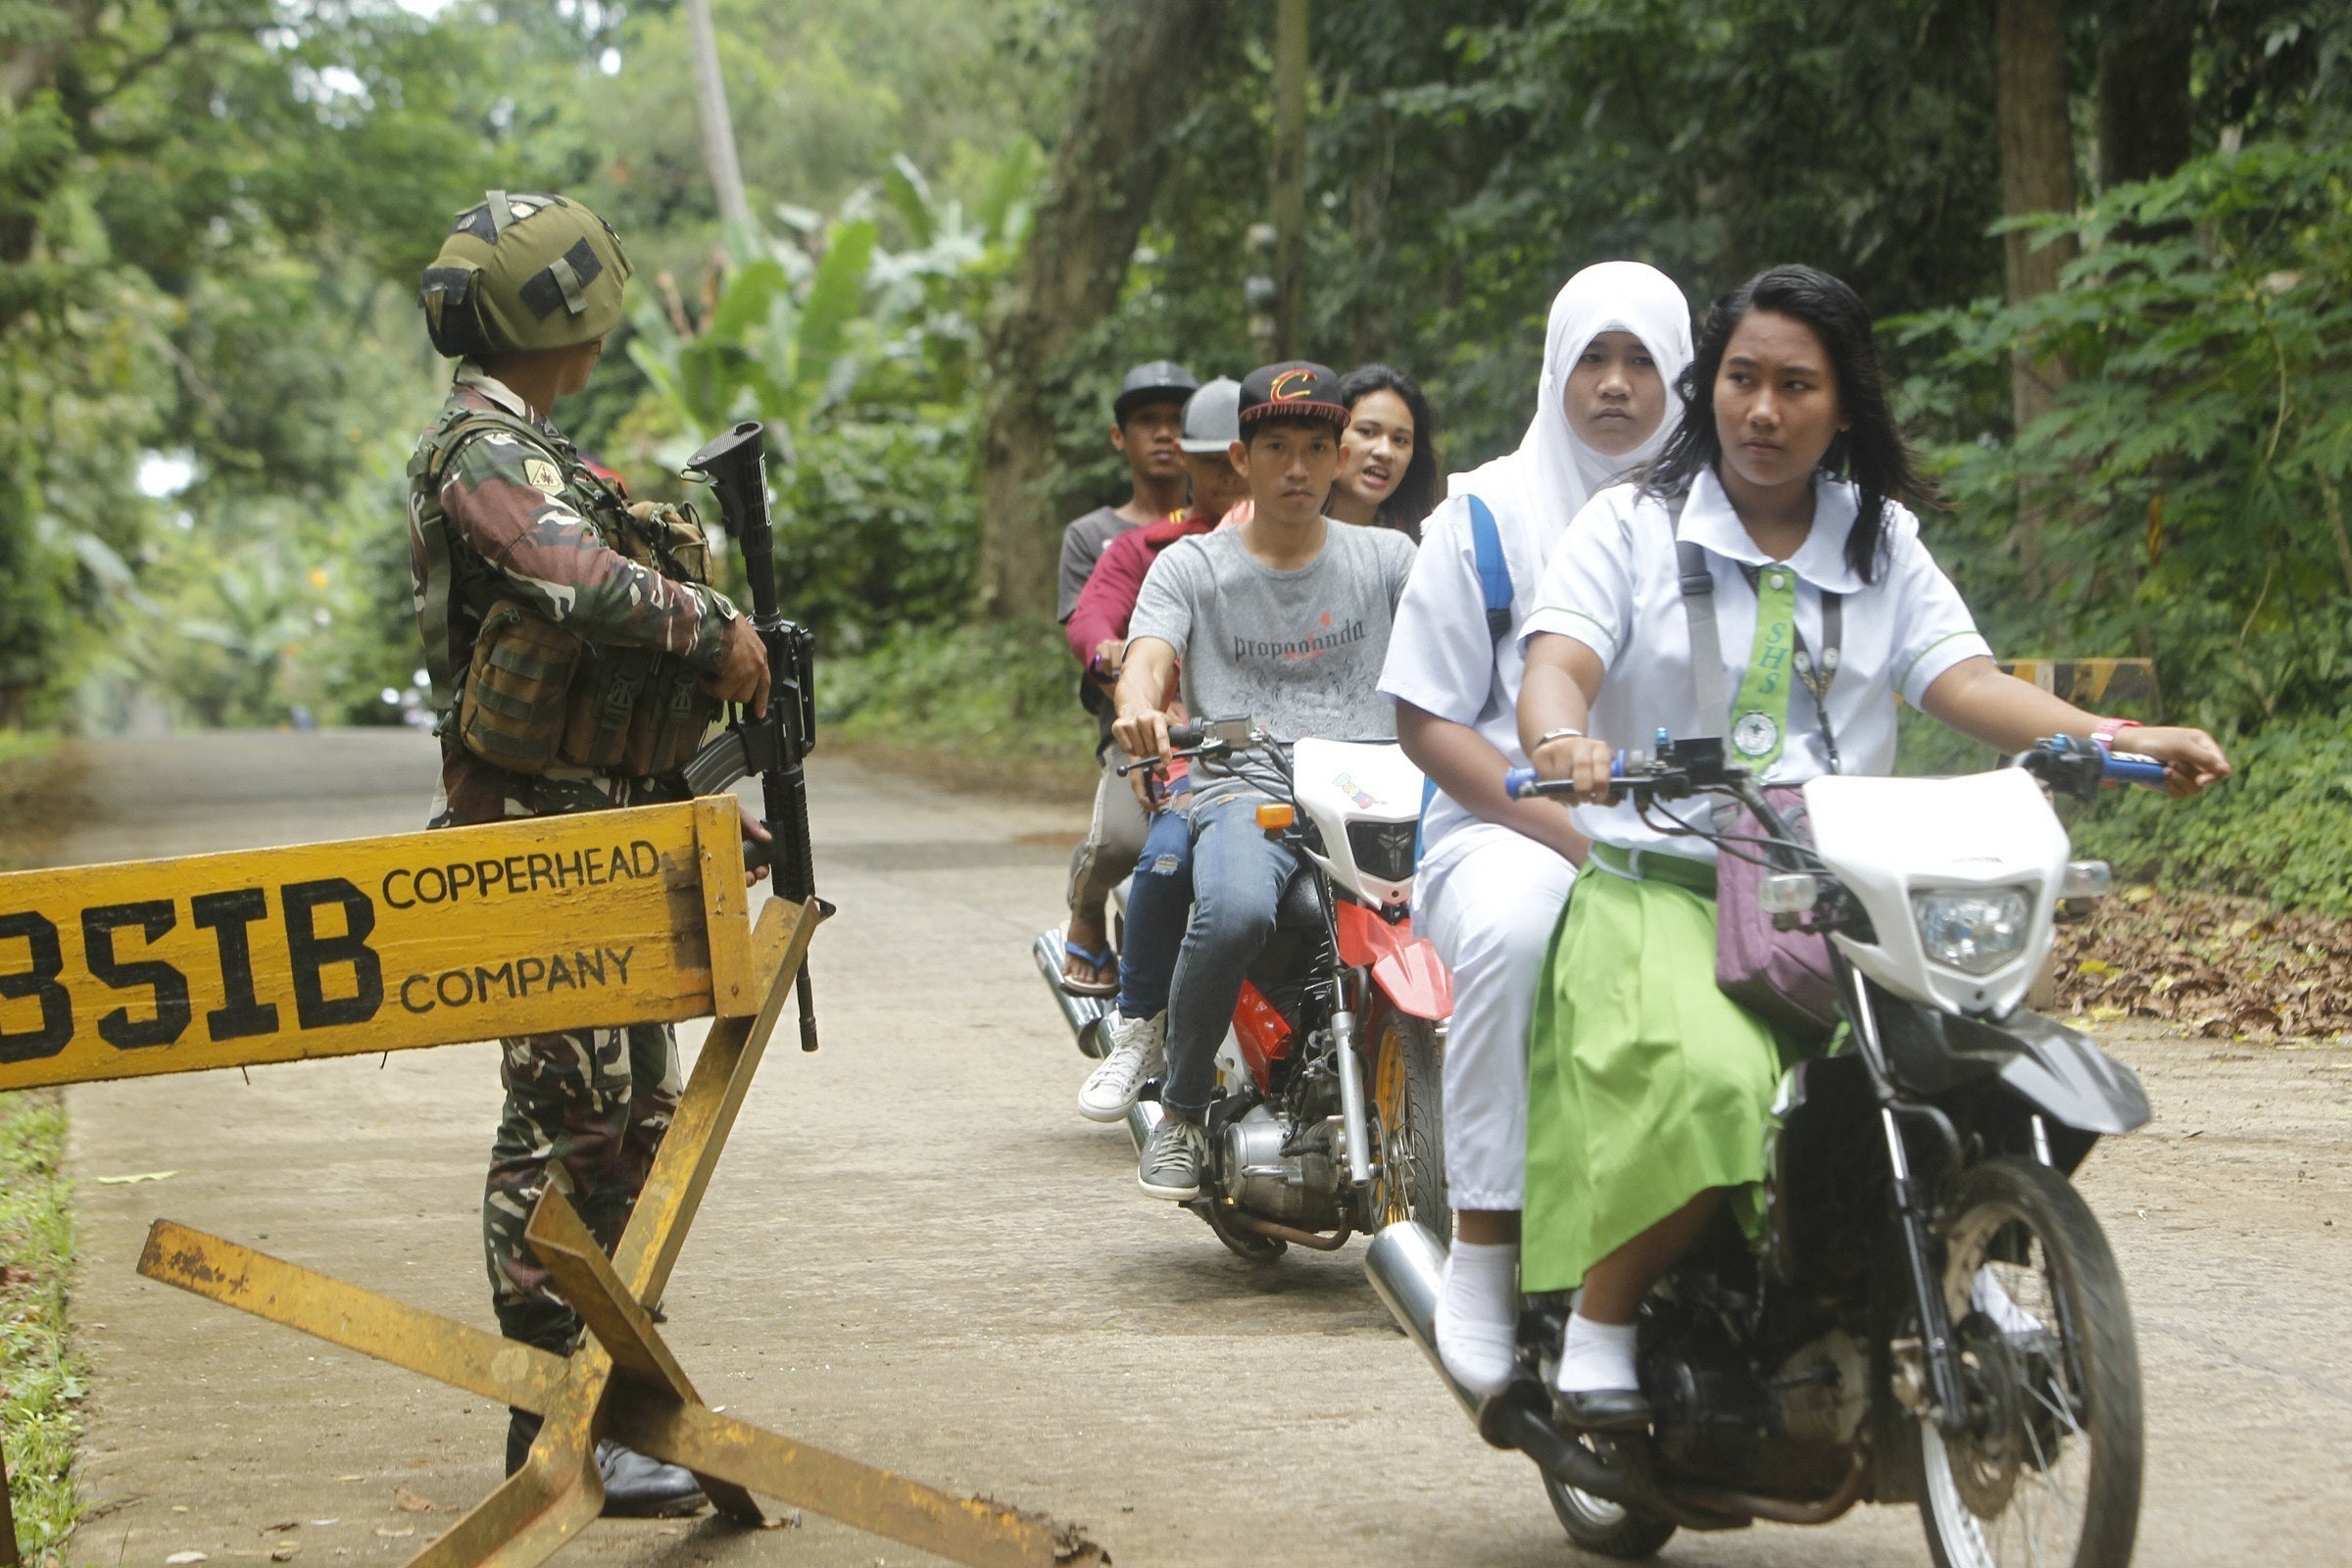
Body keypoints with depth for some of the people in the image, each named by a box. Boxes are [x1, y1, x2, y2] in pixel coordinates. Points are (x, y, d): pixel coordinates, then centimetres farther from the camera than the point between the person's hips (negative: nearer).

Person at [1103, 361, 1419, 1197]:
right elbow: (1147, 658, -3)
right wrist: (1140, 708, -28)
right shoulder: (1192, 565, 14)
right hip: (1241, 790, -2)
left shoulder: (1388, 557, 19)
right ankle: (1182, 1110, -13)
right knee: (1235, 910, -36)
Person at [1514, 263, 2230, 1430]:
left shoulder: (1883, 542, 18)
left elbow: (1963, 681, 4)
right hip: (1658, 891, -4)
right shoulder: (1631, 525, 9)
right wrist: (1566, 741, -33)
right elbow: (1558, 663, -8)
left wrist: (2116, 739, -15)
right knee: (1705, 1076, -33)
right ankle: (1597, 1326, -13)